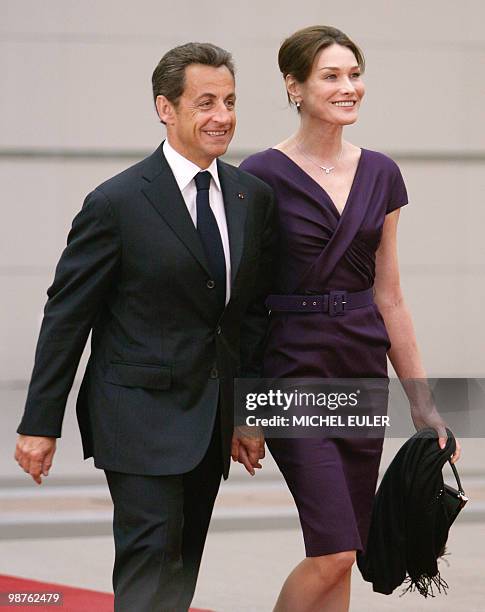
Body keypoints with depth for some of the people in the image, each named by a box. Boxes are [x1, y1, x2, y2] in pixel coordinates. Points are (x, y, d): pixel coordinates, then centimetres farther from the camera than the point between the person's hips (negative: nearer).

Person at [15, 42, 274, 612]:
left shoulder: (253, 197, 7)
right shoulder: (118, 202, -10)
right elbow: (67, 314, -7)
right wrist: (40, 424, -7)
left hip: (212, 418, 6)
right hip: (141, 413, -6)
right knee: (151, 563, -11)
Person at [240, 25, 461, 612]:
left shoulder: (380, 175, 8)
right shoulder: (262, 176, -8)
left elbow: (388, 295, 12)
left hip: (363, 368, 6)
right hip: (294, 369, -6)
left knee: (339, 555, 7)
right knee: (334, 550, -13)